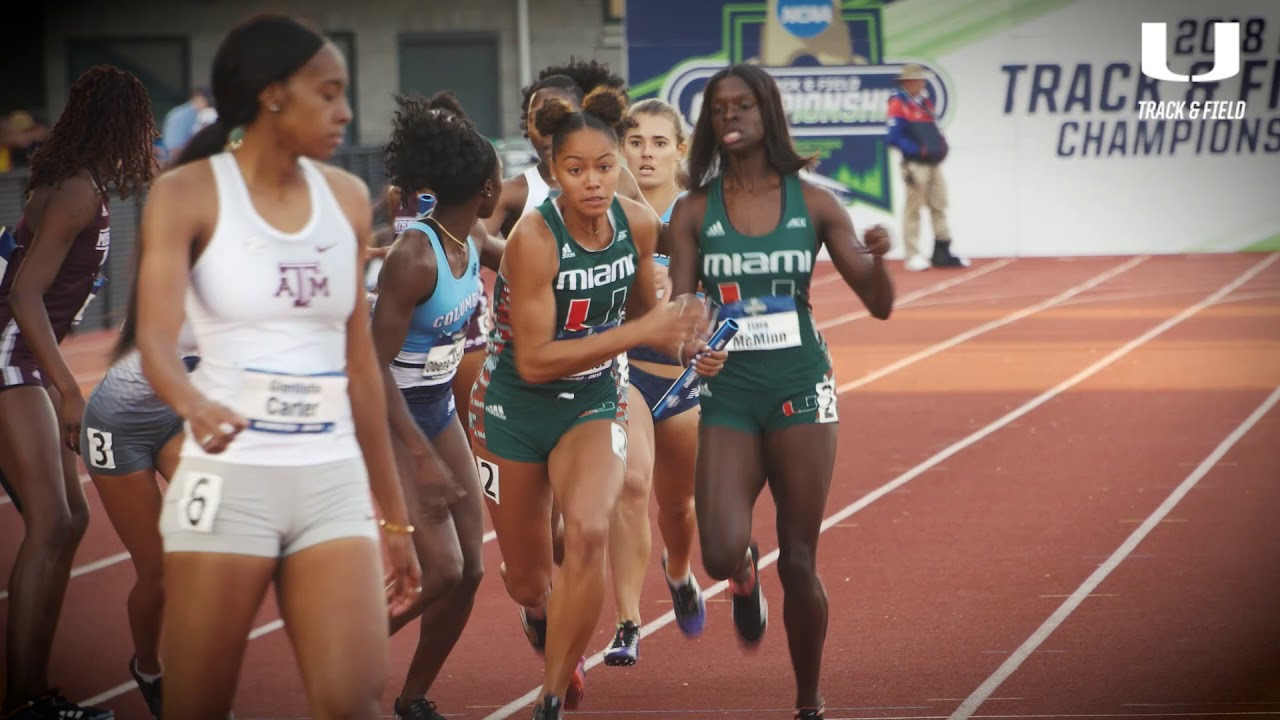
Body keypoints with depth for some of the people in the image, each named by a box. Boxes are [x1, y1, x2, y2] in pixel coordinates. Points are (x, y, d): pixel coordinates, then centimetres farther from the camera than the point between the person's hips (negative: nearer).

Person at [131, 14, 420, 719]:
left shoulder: (347, 198, 9)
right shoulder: (187, 194, -5)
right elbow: (156, 335, -19)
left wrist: (394, 512, 16)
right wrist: (195, 406, -42)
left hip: (334, 482, 4)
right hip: (228, 479, -3)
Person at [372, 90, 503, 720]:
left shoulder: (470, 246, 0)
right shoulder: (414, 256, -25)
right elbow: (374, 367, -25)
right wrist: (423, 459, -26)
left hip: (439, 411, 8)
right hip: (390, 421, -8)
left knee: (470, 570, 4)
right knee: (441, 571, -14)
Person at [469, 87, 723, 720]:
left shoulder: (638, 223, -9)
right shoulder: (535, 238, -25)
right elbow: (534, 360, -27)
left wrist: (686, 344, -7)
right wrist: (639, 333, -30)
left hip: (593, 405, 2)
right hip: (515, 407, -2)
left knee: (588, 531, -28)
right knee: (526, 583, 9)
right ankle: (556, 632, 50)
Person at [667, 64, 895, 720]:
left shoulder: (812, 204, 0)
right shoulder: (694, 212, 1)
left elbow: (879, 306, 0)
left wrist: (876, 261, -21)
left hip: (801, 388, 0)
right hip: (728, 393, 0)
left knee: (799, 565, 2)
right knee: (721, 554, -17)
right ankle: (746, 578, 22)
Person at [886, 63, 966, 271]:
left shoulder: (925, 103, 16)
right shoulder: (898, 104, -8)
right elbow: (894, 137, -15)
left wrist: (940, 147, 1)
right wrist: (918, 150, -20)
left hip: (933, 164, 8)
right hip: (915, 165, -8)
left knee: (939, 207, 9)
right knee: (913, 210, -3)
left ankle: (942, 254, 14)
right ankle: (913, 256, 0)